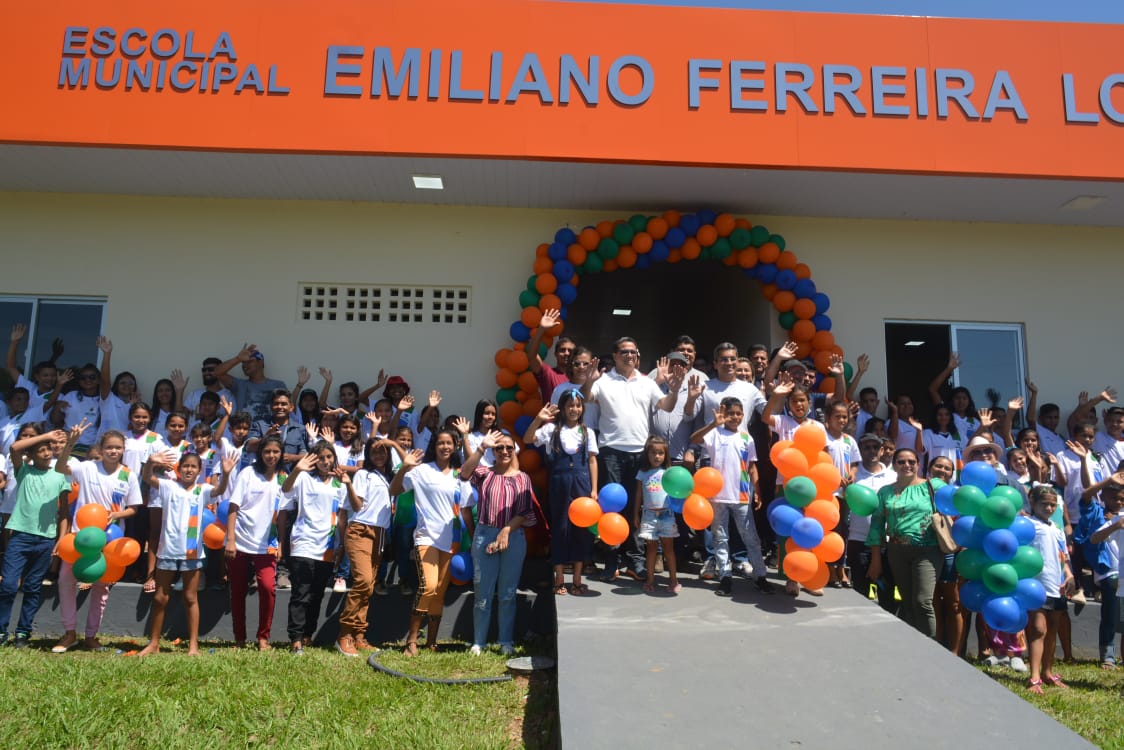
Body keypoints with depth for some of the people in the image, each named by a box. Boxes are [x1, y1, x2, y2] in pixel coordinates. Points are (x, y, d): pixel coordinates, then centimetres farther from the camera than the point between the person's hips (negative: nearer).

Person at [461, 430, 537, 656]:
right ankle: (479, 642, 15)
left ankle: (506, 642, 17)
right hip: (484, 535, 0)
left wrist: (506, 531, -13)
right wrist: (481, 447, -22)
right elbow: (464, 474, -17)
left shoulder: (523, 478, 7)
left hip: (514, 537, 1)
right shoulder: (485, 473, 5)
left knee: (507, 593, 8)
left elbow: (525, 512, 0)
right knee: (483, 591, 5)